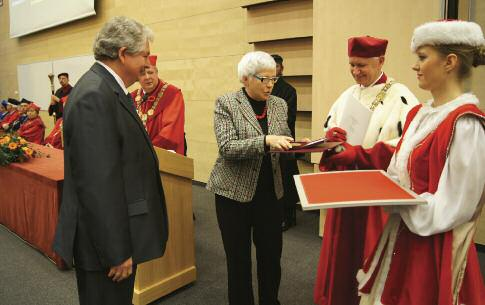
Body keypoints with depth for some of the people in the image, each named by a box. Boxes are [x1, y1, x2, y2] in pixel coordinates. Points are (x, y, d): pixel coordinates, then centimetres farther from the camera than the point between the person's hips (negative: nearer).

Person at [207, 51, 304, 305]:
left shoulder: (279, 104, 7)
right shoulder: (226, 103, -8)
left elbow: (283, 144, 12)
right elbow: (227, 147, -19)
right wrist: (265, 140, -30)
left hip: (270, 191, 4)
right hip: (234, 191, -4)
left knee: (272, 255, 14)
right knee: (238, 258, 11)